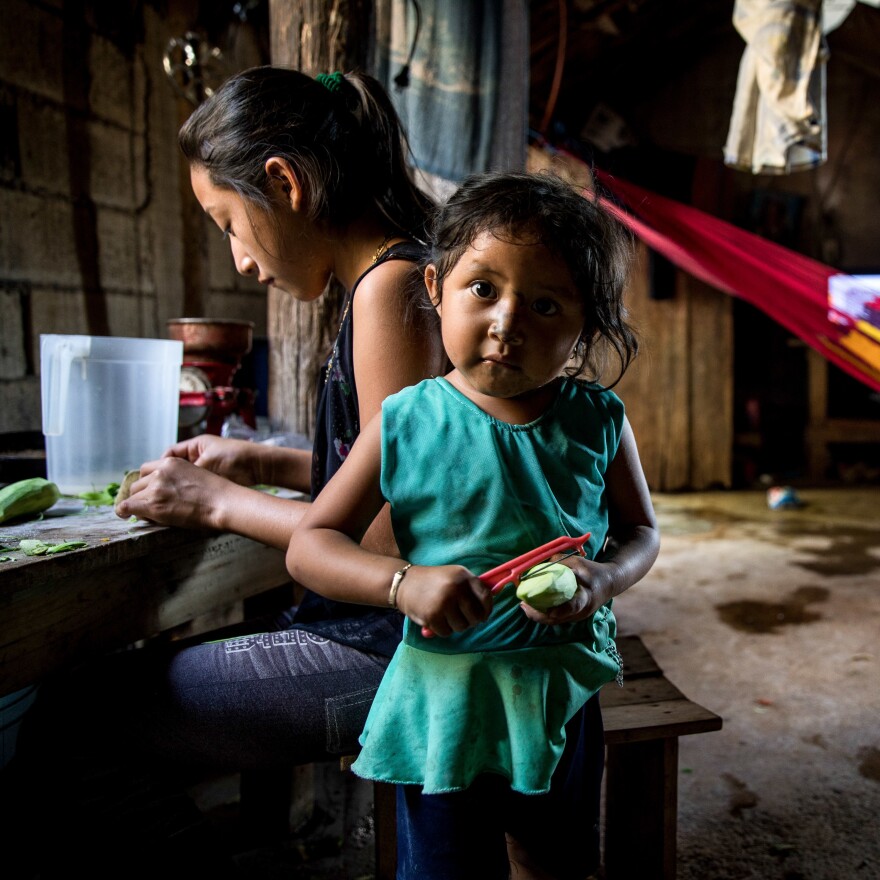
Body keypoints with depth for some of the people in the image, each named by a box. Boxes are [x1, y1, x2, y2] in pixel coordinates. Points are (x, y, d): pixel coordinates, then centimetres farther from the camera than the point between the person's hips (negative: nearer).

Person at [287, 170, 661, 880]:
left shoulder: (598, 421, -7)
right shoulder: (406, 423, -12)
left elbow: (641, 533, 6)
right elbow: (310, 546, -8)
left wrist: (602, 578, -16)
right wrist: (403, 582, -25)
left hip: (563, 697, 3)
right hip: (444, 698, -2)